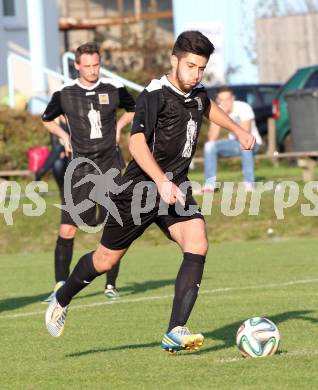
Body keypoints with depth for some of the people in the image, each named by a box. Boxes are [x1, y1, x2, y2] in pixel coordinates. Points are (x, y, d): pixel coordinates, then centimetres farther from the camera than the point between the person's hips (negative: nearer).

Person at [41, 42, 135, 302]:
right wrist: (63, 136, 5)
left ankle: (111, 284, 11)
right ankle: (61, 285, -1)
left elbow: (133, 110, 21)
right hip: (80, 169, -1)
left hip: (110, 166, 1)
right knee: (67, 230, -8)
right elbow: (47, 119, 19)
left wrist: (118, 127, 7)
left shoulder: (114, 90, 1)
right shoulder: (64, 94, 0)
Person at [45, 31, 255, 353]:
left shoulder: (196, 93, 5)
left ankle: (175, 333, -23)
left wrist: (237, 130, 33)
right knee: (106, 259, 8)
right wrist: (162, 182, -39)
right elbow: (137, 142, -29)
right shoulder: (155, 95, -18)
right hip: (140, 190, -5)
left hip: (176, 189, 5)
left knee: (197, 245, -20)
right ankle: (61, 300, 38)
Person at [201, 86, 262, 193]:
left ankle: (249, 183, -34)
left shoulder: (243, 108, -20)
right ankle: (209, 184, -16)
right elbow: (211, 138, -15)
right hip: (233, 143, 5)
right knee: (209, 146, -16)